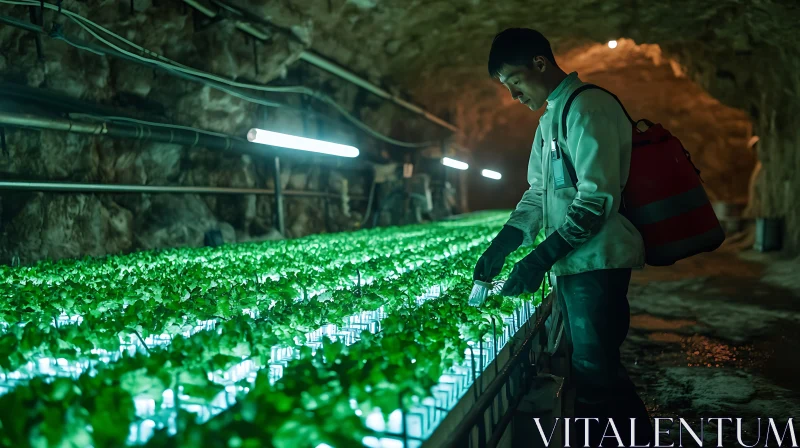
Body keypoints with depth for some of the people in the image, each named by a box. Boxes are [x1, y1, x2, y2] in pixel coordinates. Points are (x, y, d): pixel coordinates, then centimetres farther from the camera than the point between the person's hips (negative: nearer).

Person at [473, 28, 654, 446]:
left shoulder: (587, 107, -12)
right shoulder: (549, 119, 18)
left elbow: (598, 197, -21)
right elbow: (538, 191, 19)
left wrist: (540, 258, -22)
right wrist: (503, 243, 6)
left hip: (596, 260, -9)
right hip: (570, 261, 10)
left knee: (594, 372, -4)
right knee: (589, 367, 16)